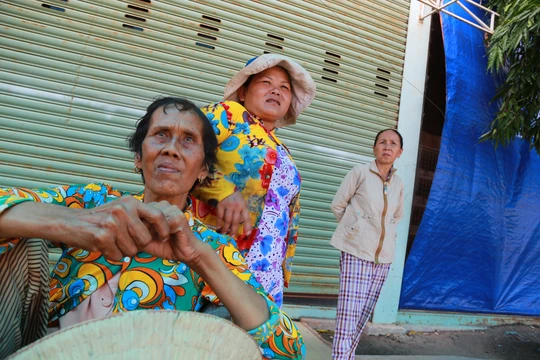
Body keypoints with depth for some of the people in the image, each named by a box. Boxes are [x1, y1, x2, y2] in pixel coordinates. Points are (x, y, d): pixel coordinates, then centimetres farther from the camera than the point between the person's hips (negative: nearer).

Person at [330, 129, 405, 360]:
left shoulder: (398, 183, 7)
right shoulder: (360, 172, -6)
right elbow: (338, 205, 0)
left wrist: (383, 231, 13)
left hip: (383, 257, 5)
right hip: (356, 252, -5)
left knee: (364, 315, 12)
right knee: (348, 314, -9)